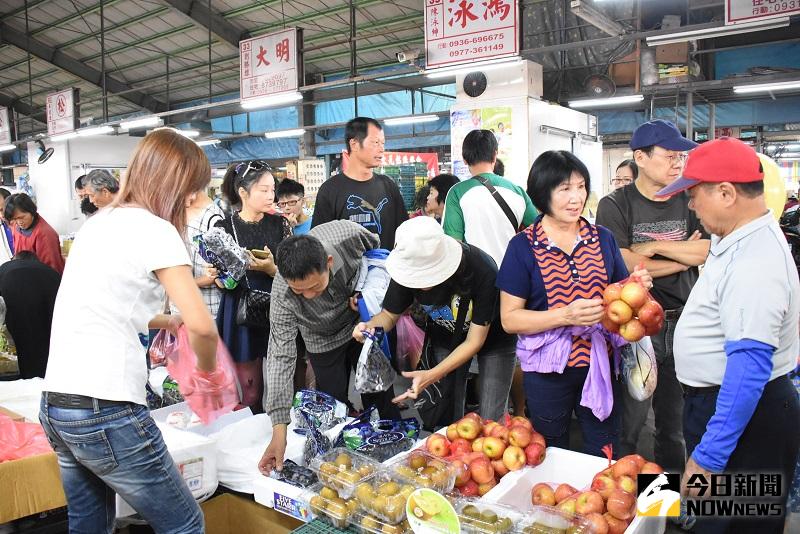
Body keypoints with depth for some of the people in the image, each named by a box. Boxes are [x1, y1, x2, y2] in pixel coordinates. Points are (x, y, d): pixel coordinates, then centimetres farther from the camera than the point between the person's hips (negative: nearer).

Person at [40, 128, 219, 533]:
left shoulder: (98, 222, 13)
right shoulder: (154, 229, -12)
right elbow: (202, 326, -20)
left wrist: (165, 322, 21)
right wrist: (208, 369, -1)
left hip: (55, 403, 9)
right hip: (104, 411, -9)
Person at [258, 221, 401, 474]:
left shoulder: (347, 235, -36)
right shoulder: (282, 297, -36)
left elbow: (376, 247, -11)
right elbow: (281, 357, -33)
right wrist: (279, 429, -36)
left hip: (364, 321, 1)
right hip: (324, 341, -1)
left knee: (379, 396, 11)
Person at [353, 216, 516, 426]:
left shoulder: (483, 270, -37)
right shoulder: (409, 267, -26)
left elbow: (475, 341, -27)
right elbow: (390, 314, -9)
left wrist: (431, 376, -37)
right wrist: (371, 326, -33)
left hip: (492, 339, -3)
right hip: (445, 337, 3)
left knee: (490, 422, -4)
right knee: (446, 418, 4)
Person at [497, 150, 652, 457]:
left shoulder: (602, 239, 4)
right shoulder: (524, 246, -8)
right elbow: (509, 319, -11)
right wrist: (566, 316, -23)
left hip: (600, 365, 3)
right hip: (547, 371, -3)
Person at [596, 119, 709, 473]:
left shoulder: (688, 201, 7)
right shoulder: (615, 206, -5)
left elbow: (707, 252, -7)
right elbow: (625, 266, -15)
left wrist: (655, 246, -14)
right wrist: (685, 256, -7)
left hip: (682, 322, 4)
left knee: (675, 417, 16)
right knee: (629, 419, 3)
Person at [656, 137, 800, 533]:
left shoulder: (754, 262, -27)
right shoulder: (737, 240, 5)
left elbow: (749, 367, -31)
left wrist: (709, 456, -28)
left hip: (742, 417, -10)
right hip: (715, 402, 10)